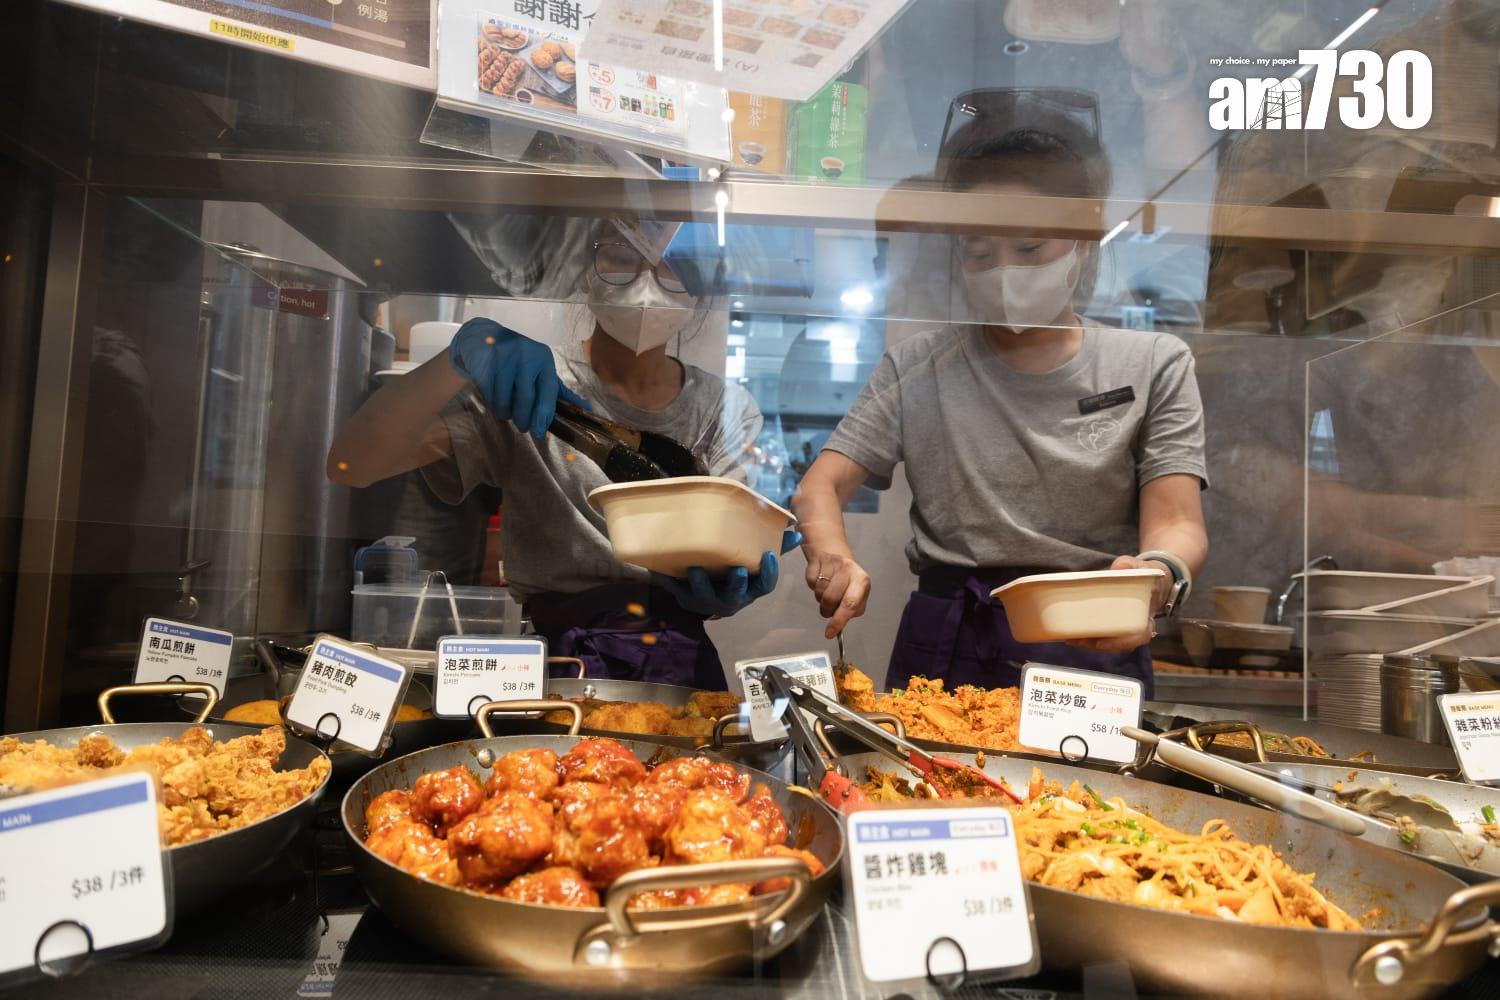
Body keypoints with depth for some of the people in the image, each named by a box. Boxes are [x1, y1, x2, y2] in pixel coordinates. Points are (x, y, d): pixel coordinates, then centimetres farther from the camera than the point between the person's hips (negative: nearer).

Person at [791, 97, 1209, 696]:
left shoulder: (1154, 366, 8)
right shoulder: (916, 368, 9)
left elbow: (1178, 523, -2)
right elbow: (818, 488, 2)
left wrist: (1159, 572, -26)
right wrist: (832, 559, -20)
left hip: (1095, 653, 0)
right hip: (943, 650, 1)